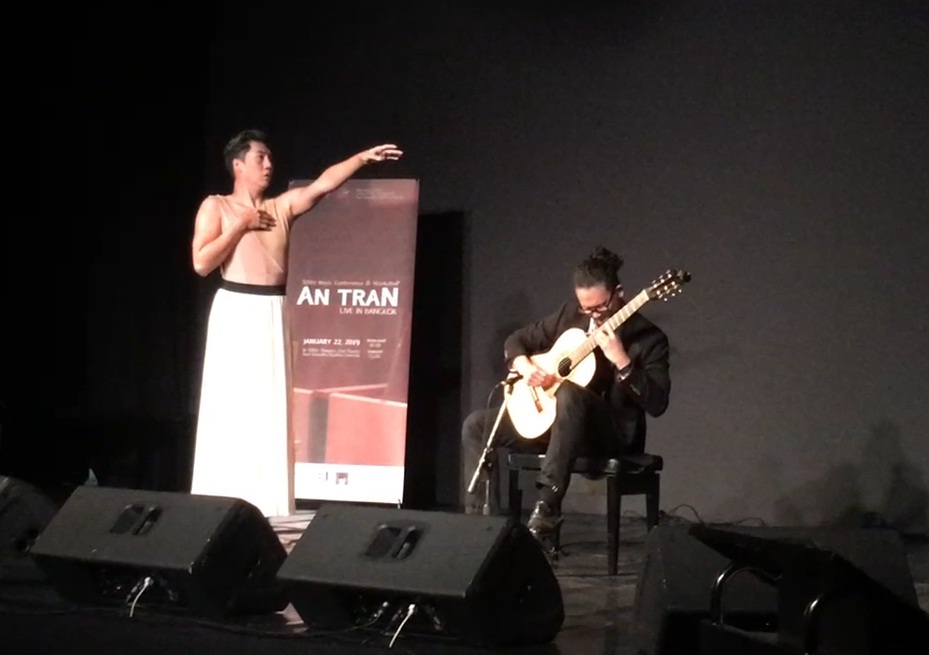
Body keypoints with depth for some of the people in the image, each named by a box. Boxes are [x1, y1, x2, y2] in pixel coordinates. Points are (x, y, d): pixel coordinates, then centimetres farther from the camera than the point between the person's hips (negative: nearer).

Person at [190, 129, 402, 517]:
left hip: (276, 314, 4)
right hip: (237, 313, -4)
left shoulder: (282, 207, 12)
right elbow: (202, 263, -8)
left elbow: (322, 185, 1)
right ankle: (225, 502, 0)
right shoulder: (216, 207, 2)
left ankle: (268, 501, 4)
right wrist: (241, 225, -6)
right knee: (233, 406, -3)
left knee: (273, 407, 2)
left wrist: (363, 158, -10)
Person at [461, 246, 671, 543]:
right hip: (552, 420, 7)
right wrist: (525, 367, -8)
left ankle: (546, 508, -43)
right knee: (477, 425, -6)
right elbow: (516, 340, 15)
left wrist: (621, 360, -32)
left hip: (613, 434, -7)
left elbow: (657, 403, -21)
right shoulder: (570, 313, 4)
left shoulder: (647, 338, -11)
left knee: (569, 394, -39)